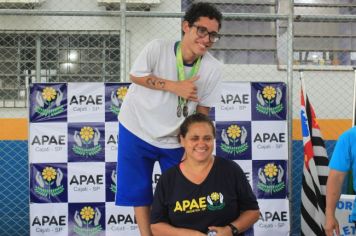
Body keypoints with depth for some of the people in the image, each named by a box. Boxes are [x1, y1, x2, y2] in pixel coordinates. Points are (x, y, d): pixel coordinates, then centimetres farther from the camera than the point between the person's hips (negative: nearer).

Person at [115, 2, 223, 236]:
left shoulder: (214, 68, -18)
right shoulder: (158, 48, -24)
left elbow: (202, 112, -7)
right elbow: (136, 76, -10)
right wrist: (176, 87, -23)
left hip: (176, 140, 1)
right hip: (137, 131, -1)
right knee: (139, 191, 7)